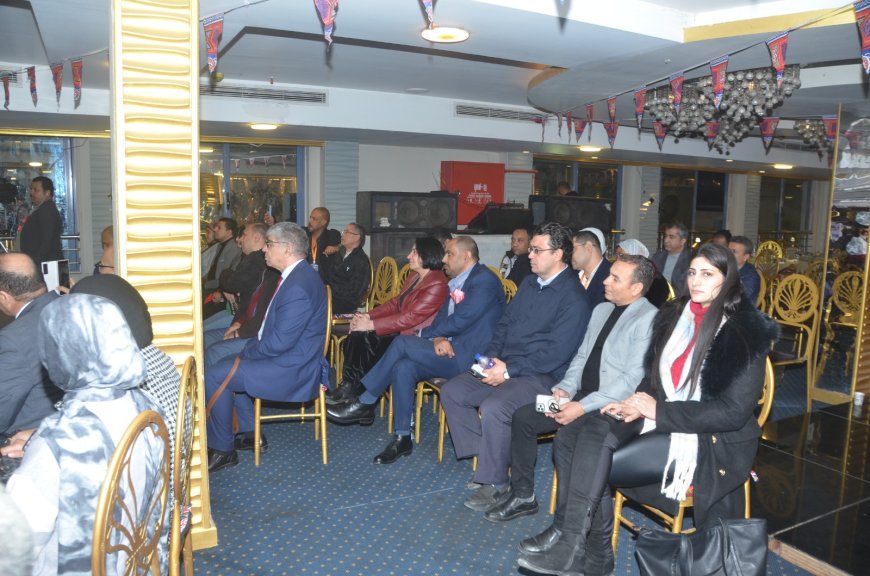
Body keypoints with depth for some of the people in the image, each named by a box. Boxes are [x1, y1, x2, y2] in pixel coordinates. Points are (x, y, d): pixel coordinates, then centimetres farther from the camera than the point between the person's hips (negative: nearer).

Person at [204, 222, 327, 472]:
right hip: (289, 357, 11)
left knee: (215, 377, -9)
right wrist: (249, 347, 6)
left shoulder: (298, 286, -26)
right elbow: (276, 327, 17)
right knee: (227, 364, 23)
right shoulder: (297, 275, 8)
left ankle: (223, 450, 6)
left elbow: (280, 342, -26)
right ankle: (249, 432, 27)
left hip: (291, 369, -11)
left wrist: (246, 353, -10)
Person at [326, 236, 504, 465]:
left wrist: (425, 333, -6)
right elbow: (442, 318, 12)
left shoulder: (484, 280, -11)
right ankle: (403, 438, -6)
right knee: (403, 368, -16)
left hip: (469, 357, -8)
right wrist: (438, 338, -11)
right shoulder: (458, 282, 17)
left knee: (402, 343, -19)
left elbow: (459, 321, -18)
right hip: (452, 352, 8)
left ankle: (364, 404, -6)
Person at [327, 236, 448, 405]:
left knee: (365, 343, -19)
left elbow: (410, 318, -24)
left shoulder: (437, 285, -18)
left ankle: (351, 390, 0)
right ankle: (349, 386, -8)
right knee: (356, 337, -11)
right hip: (399, 330, 9)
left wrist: (370, 325, -22)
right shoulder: (414, 276, 12)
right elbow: (395, 302, 14)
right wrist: (368, 316, -2)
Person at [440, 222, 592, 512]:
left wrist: (509, 370, -19)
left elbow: (556, 352, -19)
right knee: (451, 392, -2)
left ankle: (495, 483, -10)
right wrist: (491, 357, 0)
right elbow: (505, 323, 18)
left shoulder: (574, 298, -13)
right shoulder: (529, 283, 14)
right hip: (504, 366, 9)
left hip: (542, 377, -9)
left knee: (492, 409, -32)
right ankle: (484, 457, 7)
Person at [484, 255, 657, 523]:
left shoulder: (648, 319, -14)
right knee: (523, 417, -3)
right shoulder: (601, 309, 13)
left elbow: (632, 380, -20)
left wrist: (583, 407, -23)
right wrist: (565, 388, -3)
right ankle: (522, 496, 12)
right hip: (581, 396, 8)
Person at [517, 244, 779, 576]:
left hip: (710, 441, -7)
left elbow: (734, 412, -15)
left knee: (596, 459, -26)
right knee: (570, 437, -18)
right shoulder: (677, 315, 11)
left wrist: (658, 411, -17)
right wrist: (639, 402, -2)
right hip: (659, 419, 7)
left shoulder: (745, 334, -9)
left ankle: (571, 548, -11)